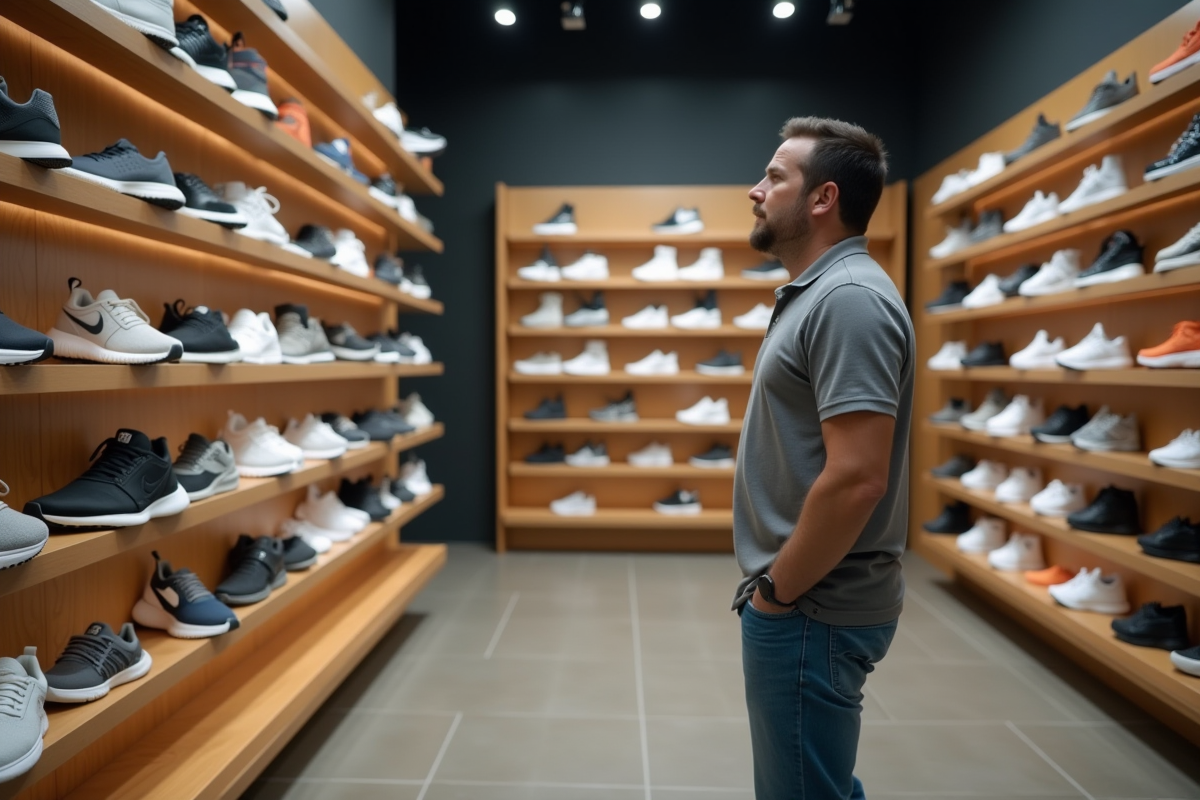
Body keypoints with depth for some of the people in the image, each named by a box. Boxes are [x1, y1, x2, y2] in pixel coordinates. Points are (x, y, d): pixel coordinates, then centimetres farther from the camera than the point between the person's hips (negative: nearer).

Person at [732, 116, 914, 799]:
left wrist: (777, 591, -16)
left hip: (811, 610, -10)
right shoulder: (815, 294, 12)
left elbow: (855, 479, -28)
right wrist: (775, 584, 16)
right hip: (803, 602, 10)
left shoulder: (848, 297, -20)